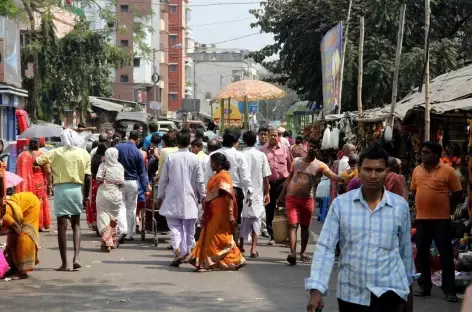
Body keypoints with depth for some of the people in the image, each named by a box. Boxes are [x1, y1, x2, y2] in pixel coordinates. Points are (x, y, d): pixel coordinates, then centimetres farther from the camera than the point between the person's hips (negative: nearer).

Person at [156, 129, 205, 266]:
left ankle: (178, 251, -19)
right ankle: (187, 252, 22)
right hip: (189, 199, 1)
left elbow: (163, 179, 0)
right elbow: (200, 181, -2)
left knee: (174, 227, 1)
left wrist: (160, 196, 10)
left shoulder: (170, 157, -5)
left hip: (172, 199, -1)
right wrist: (202, 197, 10)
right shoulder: (195, 159, -5)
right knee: (189, 228, 13)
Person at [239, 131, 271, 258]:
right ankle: (253, 248, -3)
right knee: (255, 218, 4)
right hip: (257, 192, 0)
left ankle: (241, 245, 24)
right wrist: (266, 193, 8)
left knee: (243, 218, 14)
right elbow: (266, 176, -2)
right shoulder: (261, 155, -4)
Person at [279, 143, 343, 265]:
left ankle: (303, 252, 25)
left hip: (307, 199, 0)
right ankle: (293, 253, -19)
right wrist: (282, 196, 12)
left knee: (305, 226, 11)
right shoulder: (296, 161, 5)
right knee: (293, 225, -10)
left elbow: (333, 176, -16)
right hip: (291, 198, 0)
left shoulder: (320, 165, -3)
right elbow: (289, 179, 12)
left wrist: (345, 178, -35)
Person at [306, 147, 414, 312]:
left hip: (389, 291, -1)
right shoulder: (340, 204, -4)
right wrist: (316, 289, -16)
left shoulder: (401, 206, -1)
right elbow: (325, 248, -7)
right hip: (350, 294, 1)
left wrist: (408, 283, 20)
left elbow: (405, 249, 11)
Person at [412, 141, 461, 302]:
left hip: (441, 219, -4)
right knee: (422, 253, 10)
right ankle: (424, 286, 22)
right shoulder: (417, 170, 5)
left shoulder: (448, 171, -8)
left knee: (446, 254, -1)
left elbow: (457, 193, -2)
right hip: (421, 218, 5)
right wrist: (423, 206, 14)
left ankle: (449, 290, 4)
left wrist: (447, 209, 3)